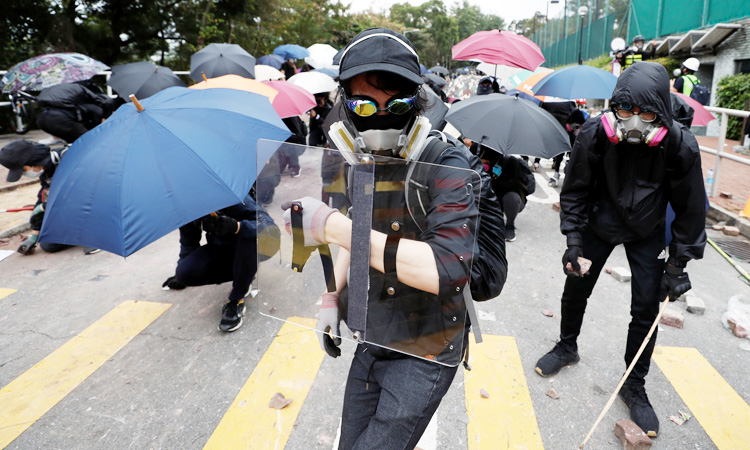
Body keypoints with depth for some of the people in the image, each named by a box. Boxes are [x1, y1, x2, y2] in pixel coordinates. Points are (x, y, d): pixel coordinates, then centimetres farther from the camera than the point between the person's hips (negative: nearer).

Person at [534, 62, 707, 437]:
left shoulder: (680, 146, -24)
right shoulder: (595, 135, -24)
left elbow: (690, 209, -11)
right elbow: (574, 191, -11)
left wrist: (677, 263, -11)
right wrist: (573, 240, -15)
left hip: (647, 234, 0)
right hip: (599, 223, 1)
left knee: (646, 309, 0)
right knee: (575, 289, 9)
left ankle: (634, 387, 20)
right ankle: (567, 347, 38)